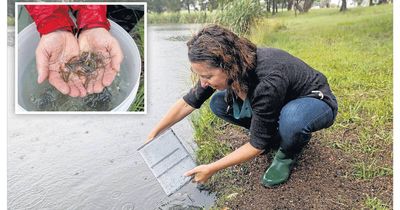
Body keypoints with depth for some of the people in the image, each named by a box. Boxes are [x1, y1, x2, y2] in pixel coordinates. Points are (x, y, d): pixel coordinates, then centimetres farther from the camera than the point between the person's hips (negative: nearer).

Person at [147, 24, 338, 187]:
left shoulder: (267, 82, -40)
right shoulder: (221, 69, -21)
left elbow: (257, 146, -28)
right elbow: (187, 103, -7)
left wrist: (211, 169, -21)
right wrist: (153, 134, -4)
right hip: (279, 104, 6)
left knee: (292, 117, -41)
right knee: (218, 104, -8)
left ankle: (288, 153, -6)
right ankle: (275, 134, 6)